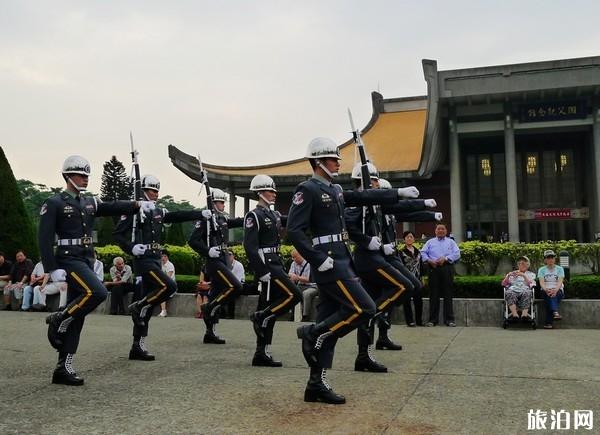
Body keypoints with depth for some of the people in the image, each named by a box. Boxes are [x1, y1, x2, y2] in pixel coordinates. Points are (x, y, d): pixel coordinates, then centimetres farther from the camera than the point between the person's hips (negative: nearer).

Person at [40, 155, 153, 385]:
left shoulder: (89, 202, 15)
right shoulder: (54, 203, -5)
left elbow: (113, 208, 2)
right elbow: (44, 238, -10)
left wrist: (137, 204, -16)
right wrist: (53, 269, -18)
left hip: (87, 261, 7)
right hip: (68, 260, -7)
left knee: (77, 315, 5)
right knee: (97, 292, -27)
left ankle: (63, 368, 10)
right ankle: (58, 320, -4)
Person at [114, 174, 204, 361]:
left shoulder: (158, 211, 14)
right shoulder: (134, 210, -6)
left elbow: (178, 216, 10)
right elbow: (117, 233, -7)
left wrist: (201, 213, 1)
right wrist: (131, 248, -20)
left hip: (156, 260, 7)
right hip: (143, 260, -7)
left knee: (148, 306, 7)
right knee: (169, 286, -23)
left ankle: (137, 346, 13)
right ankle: (138, 307, -2)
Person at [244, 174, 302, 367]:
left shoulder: (274, 215, 18)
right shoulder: (254, 216, -9)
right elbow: (250, 247, -17)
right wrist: (262, 272, -22)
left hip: (276, 265, 9)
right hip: (266, 266, -9)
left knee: (270, 309, 8)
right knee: (294, 294, -15)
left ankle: (261, 354, 12)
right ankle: (260, 317, -2)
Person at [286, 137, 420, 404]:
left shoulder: (335, 190, 16)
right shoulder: (307, 190, -9)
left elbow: (364, 197, 27)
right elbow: (294, 231, -16)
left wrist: (399, 193, 27)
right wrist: (319, 259, -20)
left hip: (341, 261, 9)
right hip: (329, 263, -9)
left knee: (330, 323, 8)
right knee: (364, 308, -11)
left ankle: (317, 384, 13)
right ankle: (312, 333, 0)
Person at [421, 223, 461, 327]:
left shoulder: (451, 242, 15)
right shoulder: (430, 242, 17)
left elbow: (457, 254, 2)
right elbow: (423, 253, 7)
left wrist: (445, 259, -11)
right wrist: (429, 260, -10)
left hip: (447, 268, 0)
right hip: (433, 269, 0)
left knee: (448, 294, -1)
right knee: (434, 294, 0)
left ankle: (449, 319, 3)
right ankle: (433, 319, 4)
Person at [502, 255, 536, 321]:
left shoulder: (531, 274, 28)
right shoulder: (512, 273, 32)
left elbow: (530, 284, 7)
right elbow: (504, 284, 18)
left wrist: (524, 275, -5)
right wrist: (508, 275, 2)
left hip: (524, 291, -1)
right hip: (513, 290, 1)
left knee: (526, 293, -39)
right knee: (509, 293, -37)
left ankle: (524, 314, -53)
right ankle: (515, 315, -51)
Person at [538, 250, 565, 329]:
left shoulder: (559, 269, 9)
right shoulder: (541, 270, 11)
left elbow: (560, 282, -7)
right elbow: (541, 282, -5)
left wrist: (555, 290, -30)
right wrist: (546, 289, -29)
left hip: (558, 290, 0)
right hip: (546, 291, 0)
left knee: (554, 294, -35)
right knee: (549, 295, -35)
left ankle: (548, 323, -42)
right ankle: (555, 312, -62)